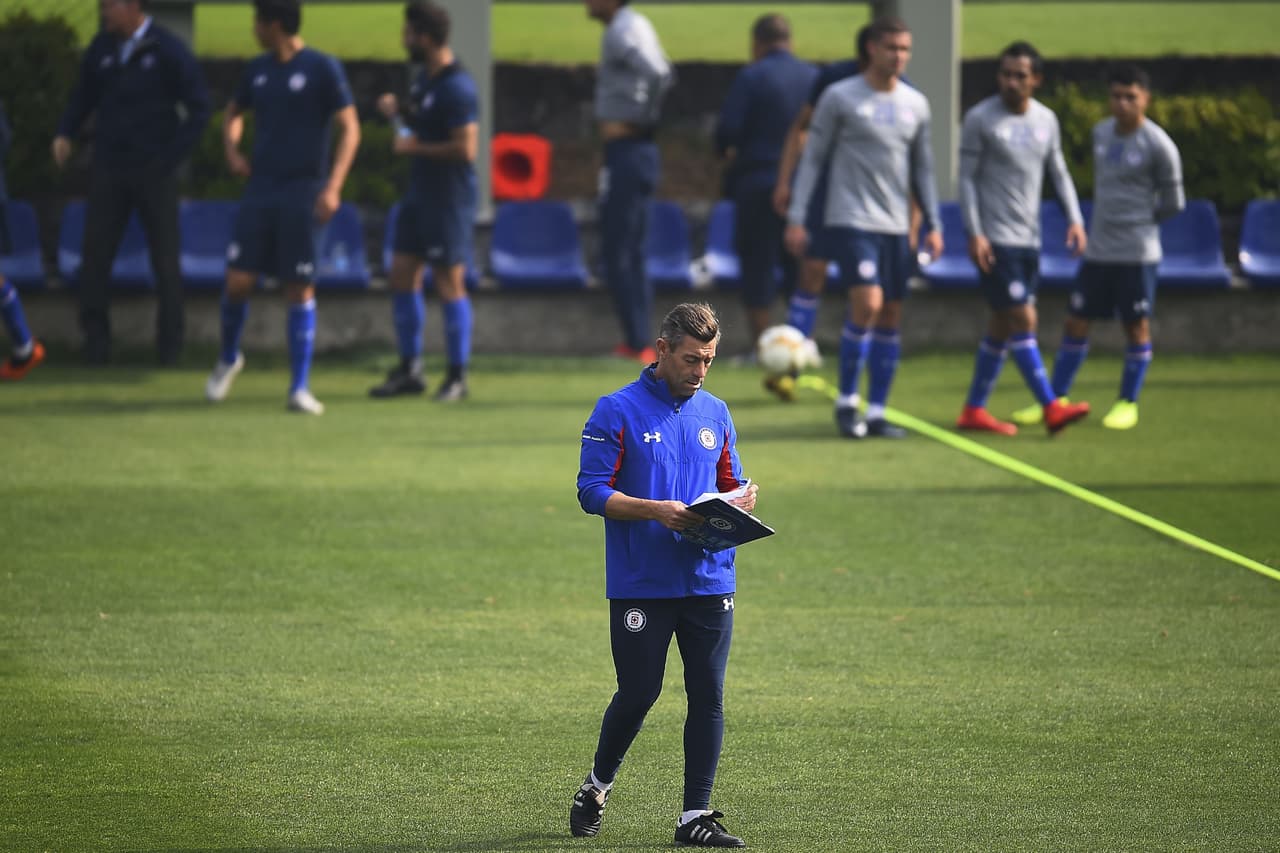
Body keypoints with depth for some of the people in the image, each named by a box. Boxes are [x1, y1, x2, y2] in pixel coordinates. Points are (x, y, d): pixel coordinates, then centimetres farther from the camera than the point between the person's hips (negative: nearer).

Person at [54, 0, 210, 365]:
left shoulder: (168, 50, -7)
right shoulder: (102, 47, 3)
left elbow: (199, 108, -5)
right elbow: (84, 97, 15)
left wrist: (172, 157, -11)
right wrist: (64, 133, -2)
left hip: (154, 172, -3)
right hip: (109, 170, 3)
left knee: (164, 260, 4)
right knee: (95, 256, -5)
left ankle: (170, 344, 14)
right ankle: (96, 339, 1)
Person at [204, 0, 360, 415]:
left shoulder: (322, 69, -6)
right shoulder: (258, 70, 9)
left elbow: (350, 129, -7)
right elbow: (234, 112, 28)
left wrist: (333, 187, -17)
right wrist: (231, 148, 7)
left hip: (302, 193, -4)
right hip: (260, 189, 4)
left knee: (300, 289, -2)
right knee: (238, 281, -4)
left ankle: (299, 388, 3)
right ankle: (228, 358, 22)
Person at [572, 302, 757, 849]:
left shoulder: (714, 413, 13)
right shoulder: (617, 412, -4)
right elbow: (592, 491, -8)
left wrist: (741, 499, -4)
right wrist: (657, 510, -21)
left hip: (710, 577, 4)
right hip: (641, 586, -4)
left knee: (708, 697, -1)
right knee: (638, 694, 1)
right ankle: (597, 787, 26)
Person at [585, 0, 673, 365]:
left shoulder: (622, 32, -17)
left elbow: (658, 74, -31)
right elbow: (660, 73, 21)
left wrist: (645, 119, -17)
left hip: (626, 152, -10)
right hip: (637, 150, 10)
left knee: (617, 255, -6)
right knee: (630, 254, 15)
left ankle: (637, 345, -5)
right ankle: (638, 344, 19)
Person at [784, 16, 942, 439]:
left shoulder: (915, 104, 10)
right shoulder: (840, 98, -4)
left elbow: (922, 167, 18)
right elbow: (812, 158, 0)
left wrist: (933, 224, 13)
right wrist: (796, 218, -5)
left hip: (896, 226, 5)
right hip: (852, 221, -5)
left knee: (890, 318, 4)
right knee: (867, 305, -18)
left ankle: (877, 412, 11)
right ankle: (846, 401, -3)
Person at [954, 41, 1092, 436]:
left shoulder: (1046, 119, 9)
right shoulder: (980, 119, -8)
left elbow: (1058, 172, 17)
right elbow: (966, 178, -7)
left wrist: (1075, 218, 4)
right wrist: (975, 233, -14)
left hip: (1029, 239, 6)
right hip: (995, 239, -6)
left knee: (1003, 325, 9)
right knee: (1022, 319, -11)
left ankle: (974, 410, 16)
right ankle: (1051, 407, -12)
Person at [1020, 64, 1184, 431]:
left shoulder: (1158, 146, -11)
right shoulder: (1101, 132, 8)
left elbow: (1173, 202, -2)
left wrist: (1141, 220, 8)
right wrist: (1096, 226, 15)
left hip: (1137, 252, -6)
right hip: (1098, 250, 6)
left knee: (1137, 327, 2)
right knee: (1076, 323, 7)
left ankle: (1128, 404, 14)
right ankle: (1057, 398, 14)